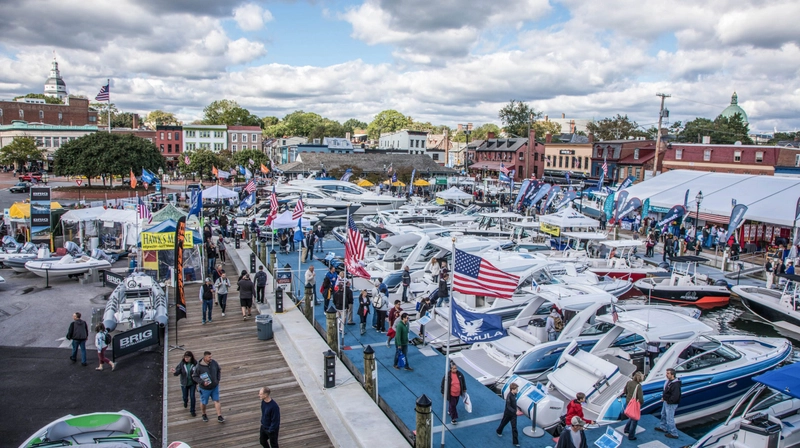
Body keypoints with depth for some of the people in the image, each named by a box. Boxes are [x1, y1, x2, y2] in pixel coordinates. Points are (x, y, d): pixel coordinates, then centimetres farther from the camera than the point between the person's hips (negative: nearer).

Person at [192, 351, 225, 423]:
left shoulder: (213, 362, -12)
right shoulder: (199, 367, -23)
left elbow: (219, 370, 6)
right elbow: (194, 377, -13)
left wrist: (218, 379, -5)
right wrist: (202, 382, -24)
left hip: (215, 387, 3)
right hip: (205, 388, -2)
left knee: (217, 401, 2)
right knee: (204, 402, 17)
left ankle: (219, 417, 9)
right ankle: (204, 415, 43)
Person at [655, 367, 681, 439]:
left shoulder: (676, 384, -27)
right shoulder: (669, 381, 3)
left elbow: (675, 396, -30)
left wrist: (669, 401, -21)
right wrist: (663, 397, 7)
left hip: (671, 404, -11)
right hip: (666, 402, 11)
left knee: (669, 418, -2)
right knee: (663, 415, 26)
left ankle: (673, 434, 10)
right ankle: (663, 427, 45)